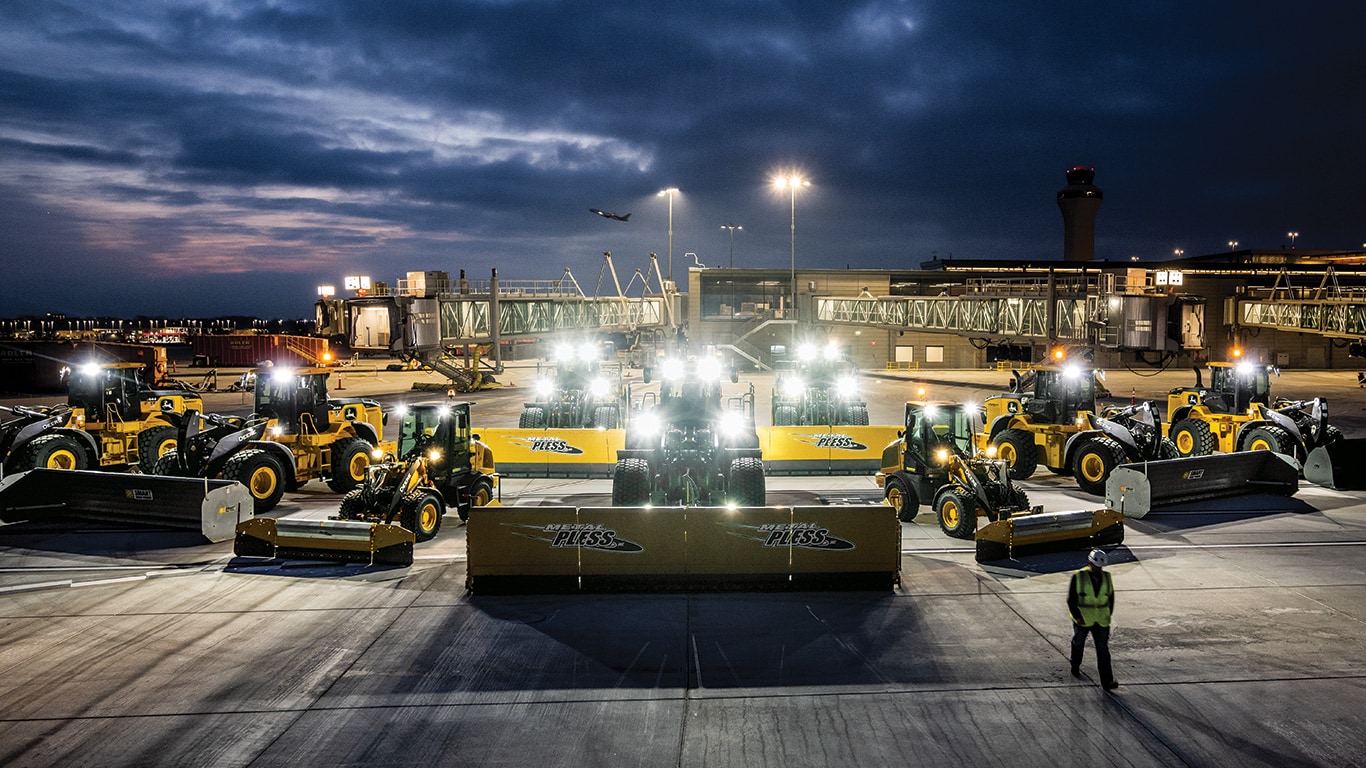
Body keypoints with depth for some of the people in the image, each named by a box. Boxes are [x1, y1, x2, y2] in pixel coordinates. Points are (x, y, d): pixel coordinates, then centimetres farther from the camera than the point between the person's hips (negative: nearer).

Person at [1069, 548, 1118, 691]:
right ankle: (1075, 668, 43)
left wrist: (1108, 615, 4)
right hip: (1082, 620, -1)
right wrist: (1077, 617, -14)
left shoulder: (1106, 577, 0)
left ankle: (1107, 681, -5)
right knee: (1078, 644, 18)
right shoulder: (1078, 577, -10)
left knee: (1103, 650, -4)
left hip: (1101, 621, 2)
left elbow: (1111, 597, 11)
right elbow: (1071, 599, -8)